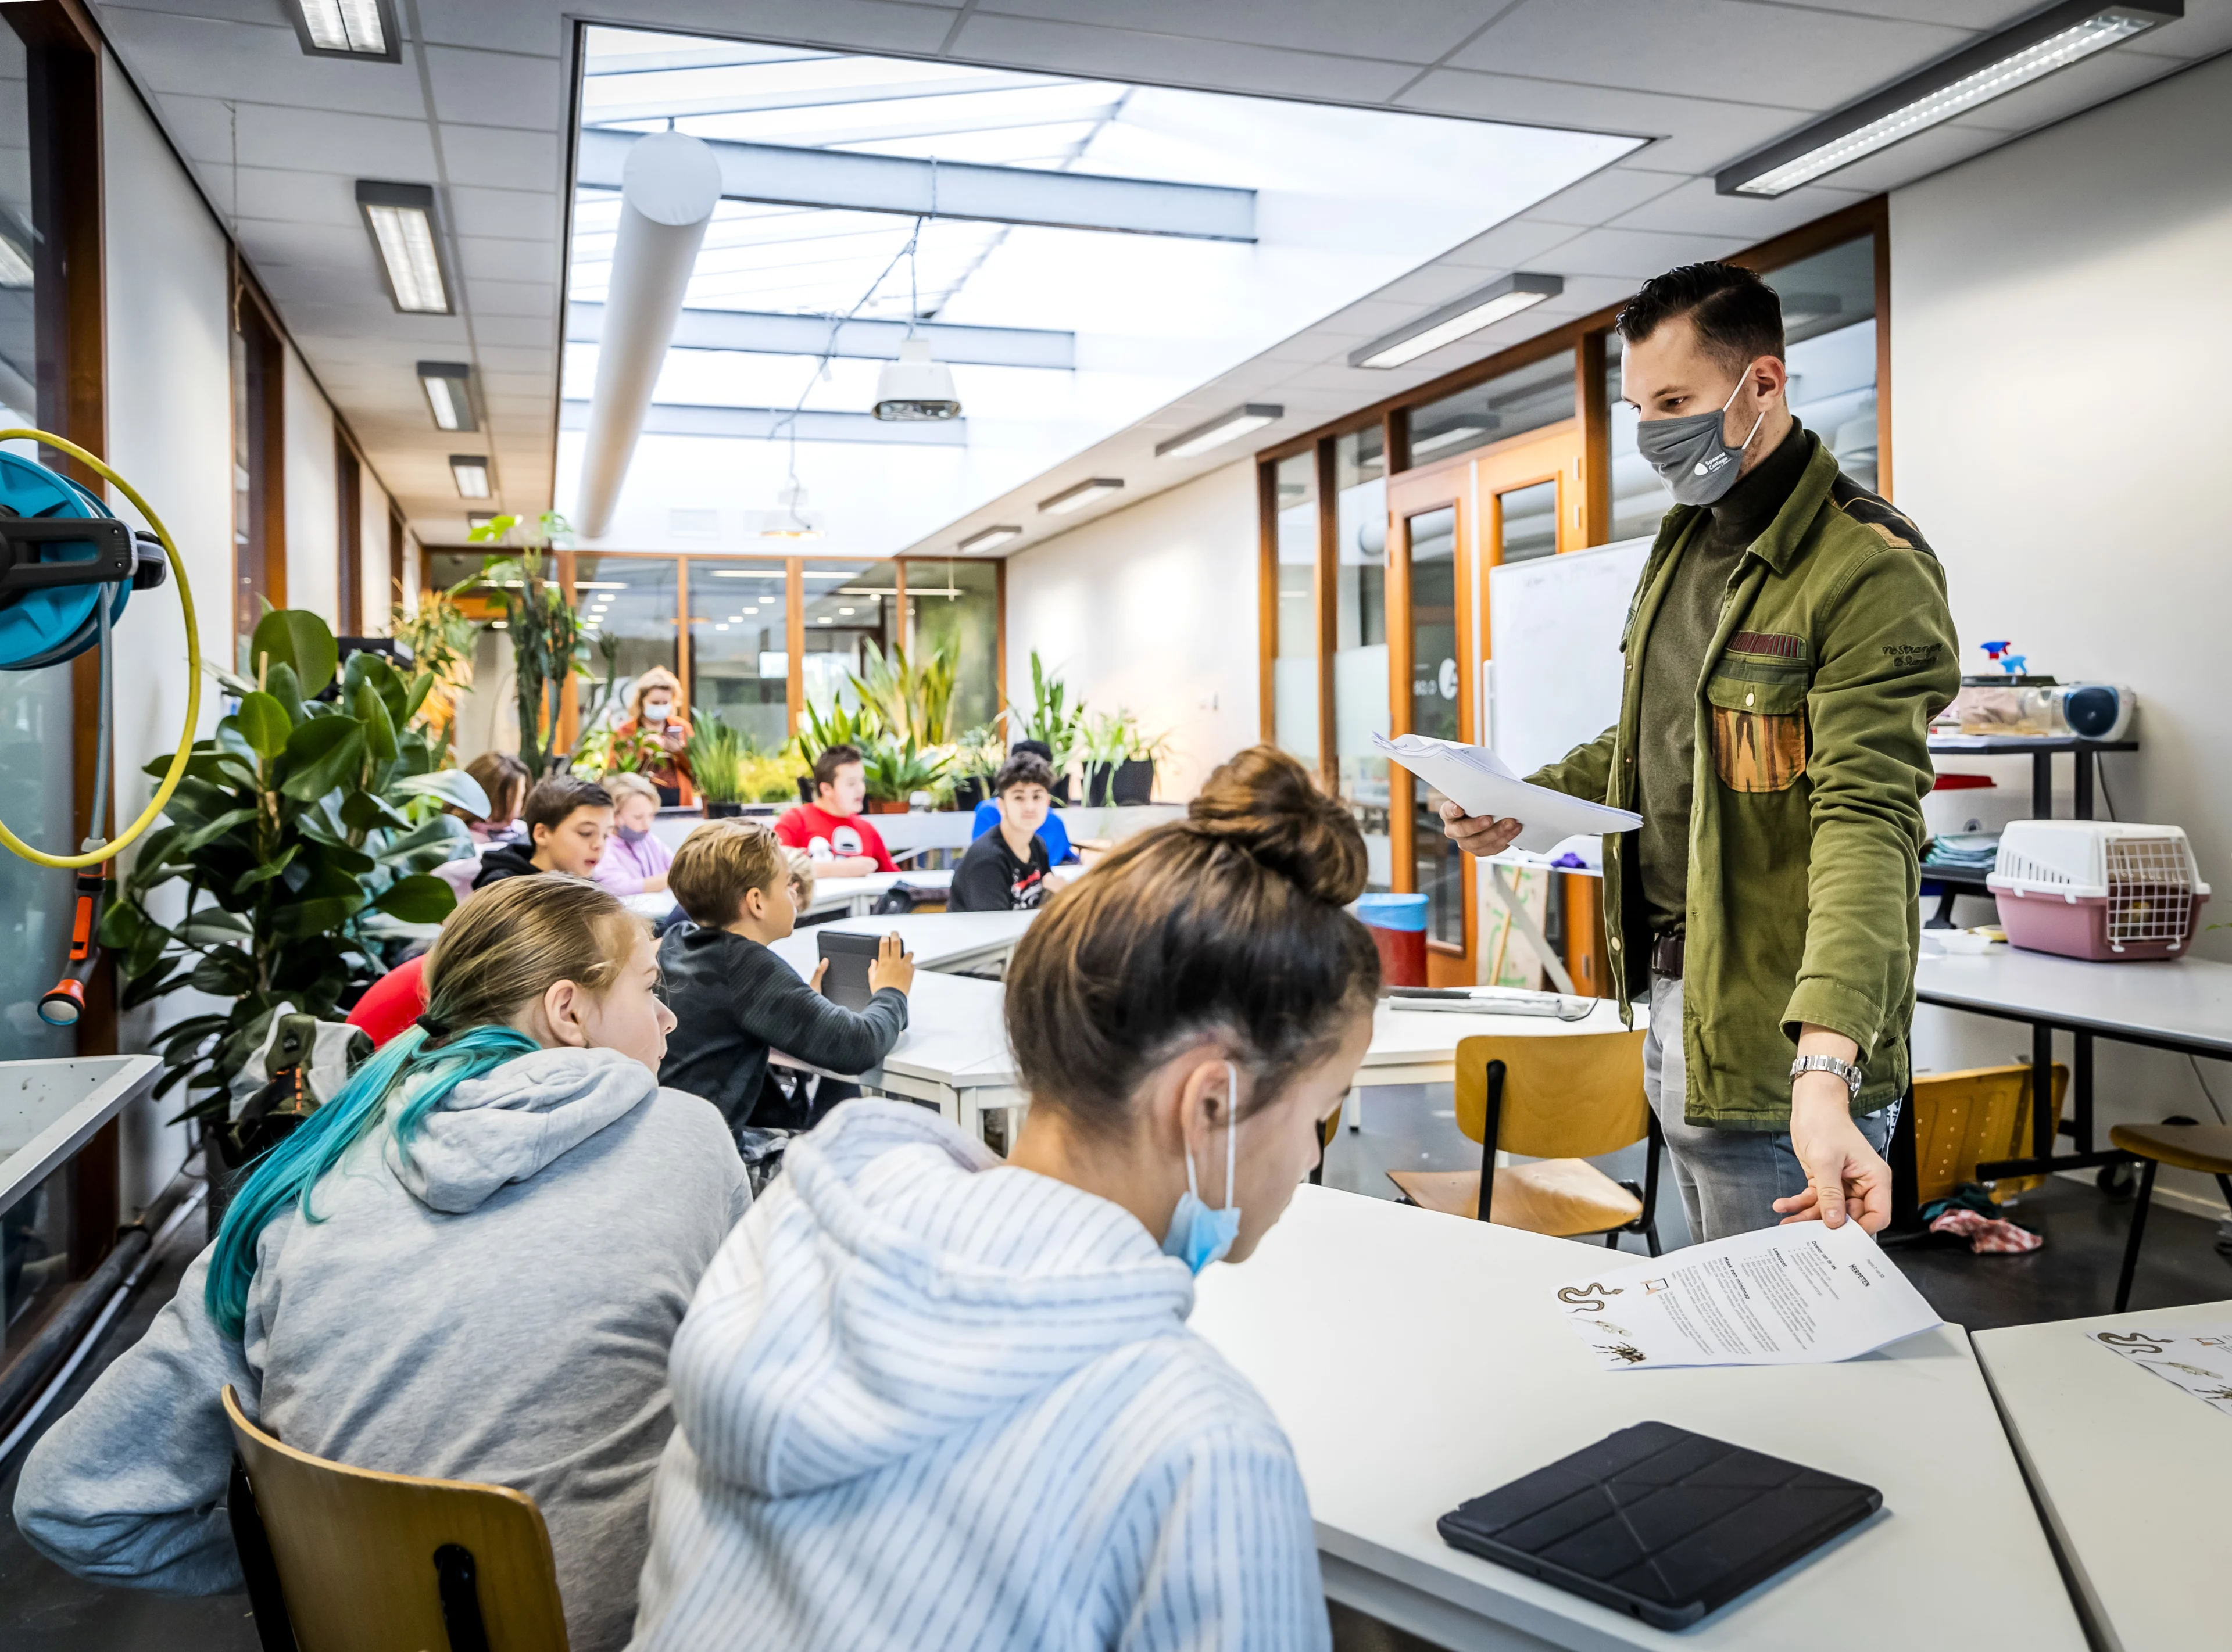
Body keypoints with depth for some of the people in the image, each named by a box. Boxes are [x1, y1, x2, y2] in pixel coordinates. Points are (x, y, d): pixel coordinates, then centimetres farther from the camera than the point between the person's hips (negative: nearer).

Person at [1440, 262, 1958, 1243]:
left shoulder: (1871, 571, -17)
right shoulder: (1685, 539, 13)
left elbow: (1866, 822, -27)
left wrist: (1825, 1069, -39)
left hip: (1778, 1045, -9)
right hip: (1671, 1007, 9)